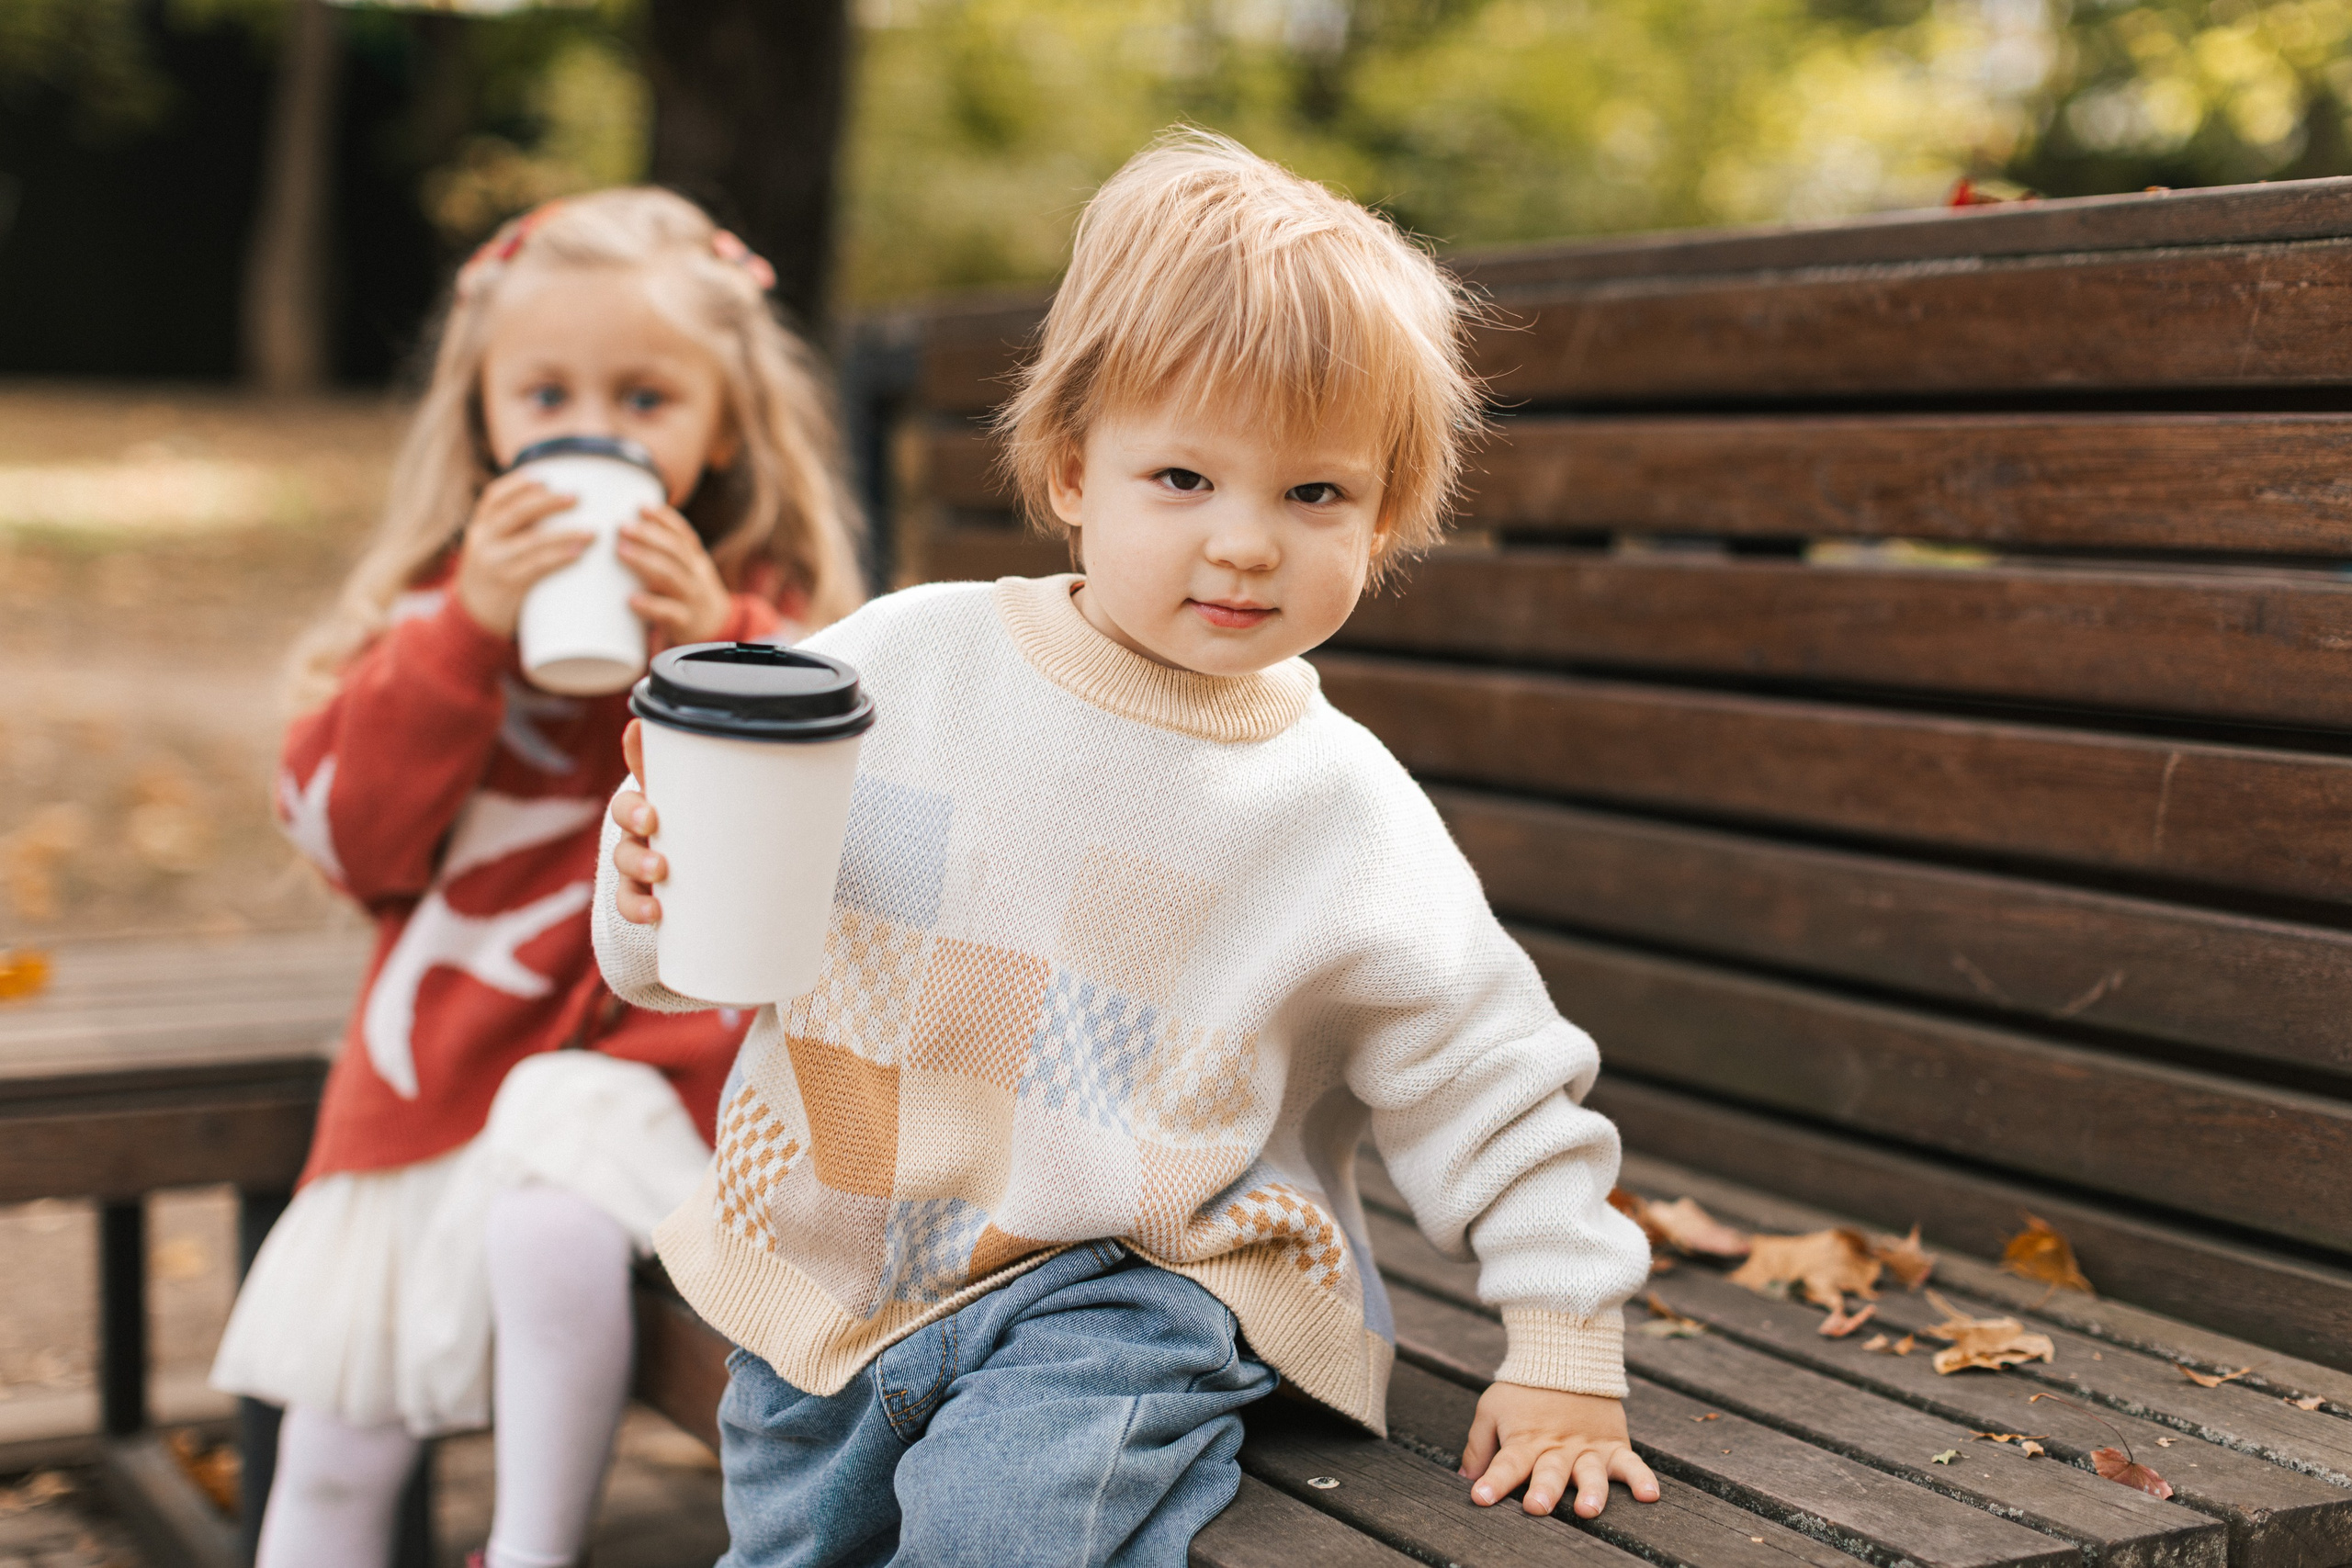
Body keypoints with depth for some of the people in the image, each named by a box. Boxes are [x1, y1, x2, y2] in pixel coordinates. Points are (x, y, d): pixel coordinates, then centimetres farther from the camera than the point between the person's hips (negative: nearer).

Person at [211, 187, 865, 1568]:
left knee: (554, 1217, -34)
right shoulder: (437, 609, 8)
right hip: (444, 1056, 3)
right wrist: (471, 631, -17)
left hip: (661, 1035, -3)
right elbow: (349, 836, -5)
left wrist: (719, 653, -20)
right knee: (334, 1448, 5)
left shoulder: (776, 614, 3)